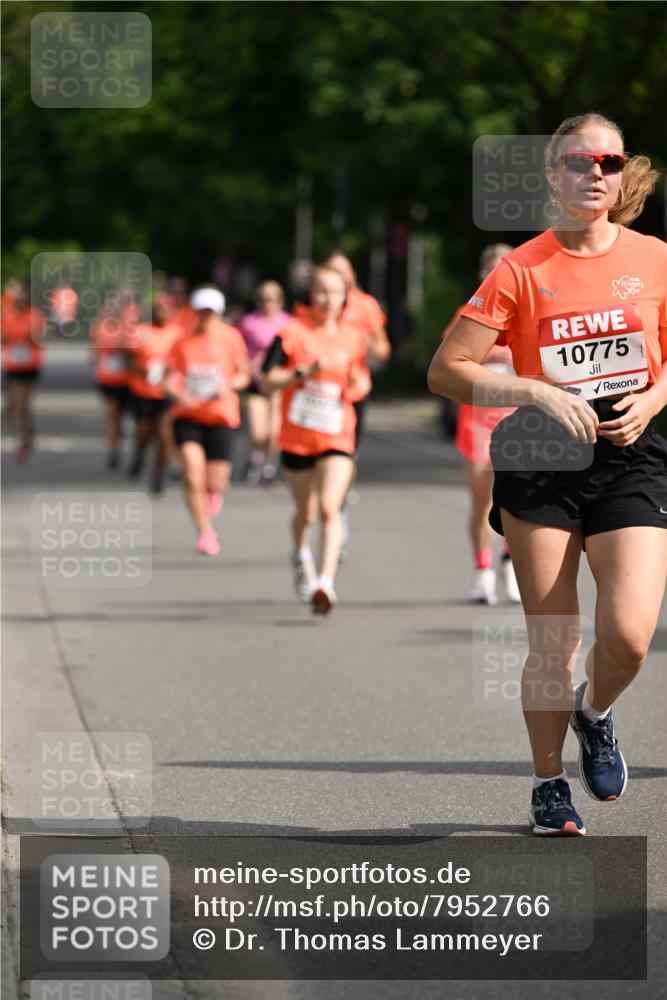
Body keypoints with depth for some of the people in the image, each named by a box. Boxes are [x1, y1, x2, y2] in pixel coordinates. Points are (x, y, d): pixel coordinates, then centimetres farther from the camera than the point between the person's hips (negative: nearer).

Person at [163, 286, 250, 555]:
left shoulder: (230, 338, 0)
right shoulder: (183, 342, 3)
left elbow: (244, 375, 7)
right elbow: (168, 380, 5)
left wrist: (229, 385, -14)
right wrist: (178, 394, -16)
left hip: (221, 415, 0)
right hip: (188, 415, 0)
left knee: (214, 483, 1)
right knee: (192, 475, -16)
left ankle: (214, 492, 40)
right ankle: (205, 532, -4)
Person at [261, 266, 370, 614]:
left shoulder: (353, 338, 5)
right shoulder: (292, 332, -4)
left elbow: (363, 381, 19)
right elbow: (267, 382, -7)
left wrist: (359, 386, -5)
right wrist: (303, 372, -21)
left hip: (337, 439, 0)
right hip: (297, 437, 0)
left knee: (329, 509, -19)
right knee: (305, 512, 14)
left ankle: (325, 582, -25)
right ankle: (301, 556, 46)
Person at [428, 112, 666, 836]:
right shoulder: (522, 269, -4)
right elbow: (445, 371, -5)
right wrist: (539, 392, -15)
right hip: (542, 459, -1)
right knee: (551, 645, -1)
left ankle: (596, 712, 21)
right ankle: (548, 785, 21)